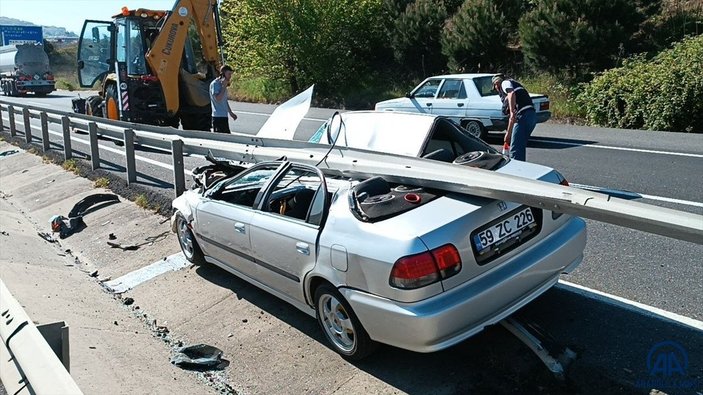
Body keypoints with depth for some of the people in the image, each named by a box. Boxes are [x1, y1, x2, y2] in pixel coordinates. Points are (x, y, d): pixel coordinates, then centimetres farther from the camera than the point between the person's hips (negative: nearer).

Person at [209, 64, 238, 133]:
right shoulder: (214, 84, -11)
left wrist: (230, 112, 26)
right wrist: (224, 86, -17)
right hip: (218, 116, -9)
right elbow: (218, 99, -22)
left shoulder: (223, 84, 15)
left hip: (224, 116, 9)